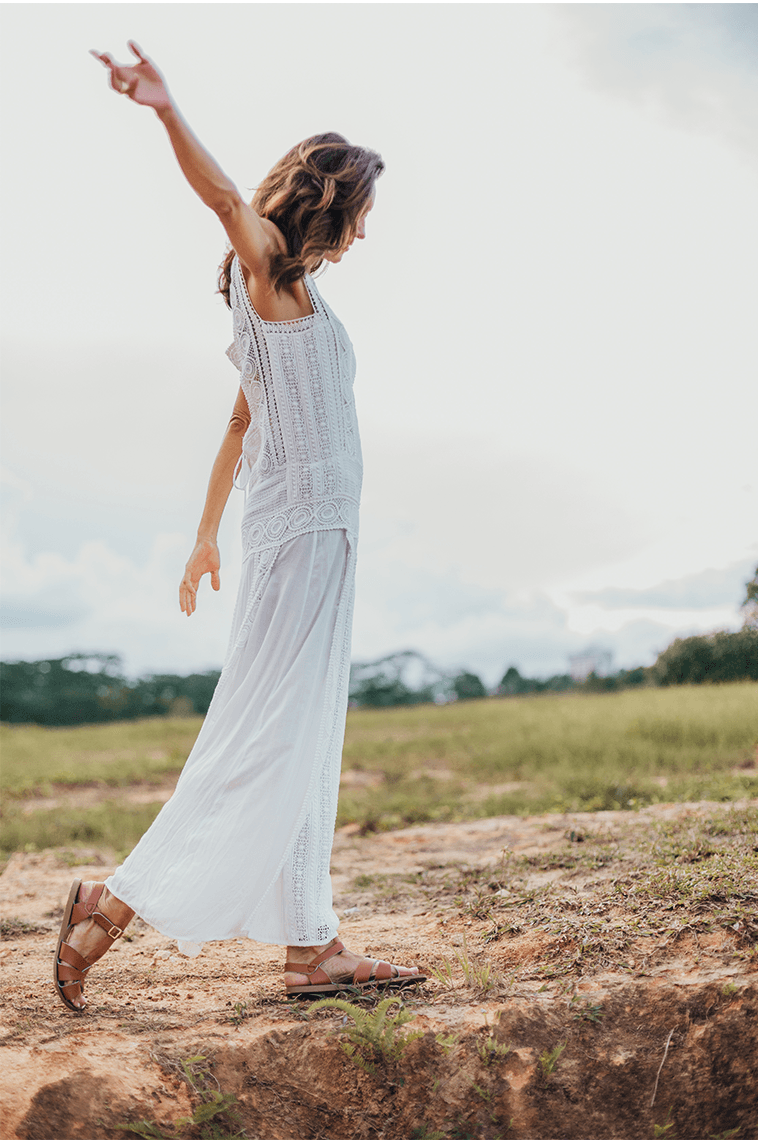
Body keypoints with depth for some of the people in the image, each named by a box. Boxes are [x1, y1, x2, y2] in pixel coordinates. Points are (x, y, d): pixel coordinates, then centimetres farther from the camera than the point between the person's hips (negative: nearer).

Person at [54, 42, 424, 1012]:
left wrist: (207, 535, 27)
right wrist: (166, 109, -41)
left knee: (305, 748, 7)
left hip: (309, 535, 9)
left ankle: (310, 946, 12)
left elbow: (239, 424, 23)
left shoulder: (287, 295, 21)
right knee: (259, 737, -8)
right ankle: (117, 900, 0)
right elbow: (224, 196, -24)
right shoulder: (270, 269, -3)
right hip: (302, 530, -9)